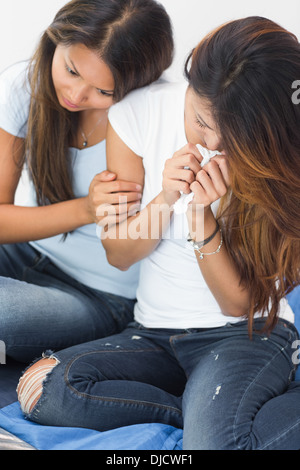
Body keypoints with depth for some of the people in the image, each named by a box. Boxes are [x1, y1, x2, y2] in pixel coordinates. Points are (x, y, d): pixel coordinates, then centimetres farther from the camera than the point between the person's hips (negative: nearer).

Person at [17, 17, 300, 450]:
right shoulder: (141, 112, -8)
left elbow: (239, 304, -10)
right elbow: (118, 254, -1)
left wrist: (202, 215, -25)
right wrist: (166, 198, -20)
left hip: (245, 333, -4)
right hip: (152, 331, 5)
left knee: (213, 441, -36)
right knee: (45, 387, -24)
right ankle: (209, 411, -15)